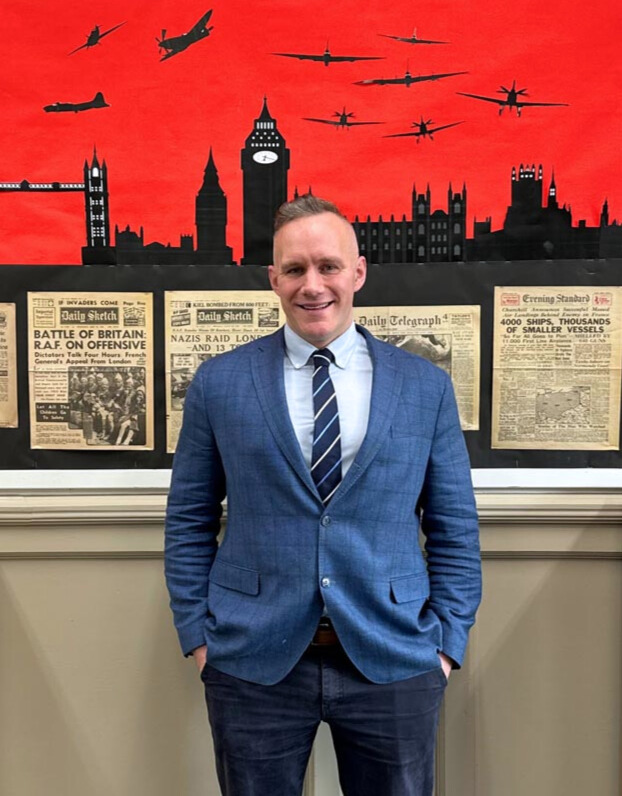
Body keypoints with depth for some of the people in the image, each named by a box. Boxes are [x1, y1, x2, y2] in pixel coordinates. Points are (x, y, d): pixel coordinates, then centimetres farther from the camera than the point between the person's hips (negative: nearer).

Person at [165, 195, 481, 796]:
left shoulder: (426, 387, 0)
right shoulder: (218, 383, -1)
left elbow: (455, 528, 4)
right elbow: (189, 521, 4)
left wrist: (448, 643, 1)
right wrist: (197, 634, 1)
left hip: (392, 662, 1)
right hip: (252, 662, 0)